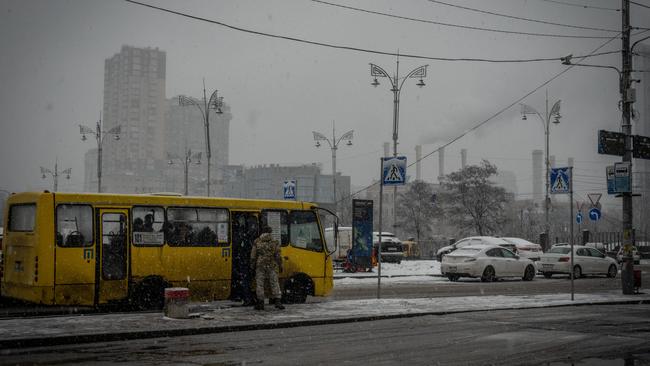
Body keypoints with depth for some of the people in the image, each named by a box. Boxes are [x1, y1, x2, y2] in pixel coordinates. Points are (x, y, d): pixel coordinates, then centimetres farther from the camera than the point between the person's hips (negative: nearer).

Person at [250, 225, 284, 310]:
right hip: (271, 265, 0)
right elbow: (278, 255, -1)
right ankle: (277, 301, -6)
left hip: (260, 265, 0)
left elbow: (253, 255, 1)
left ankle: (260, 303, 2)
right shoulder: (274, 242, 3)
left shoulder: (257, 242, 3)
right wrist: (280, 266, 5)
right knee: (274, 283, 3)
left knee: (259, 284, 3)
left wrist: (252, 266, 7)